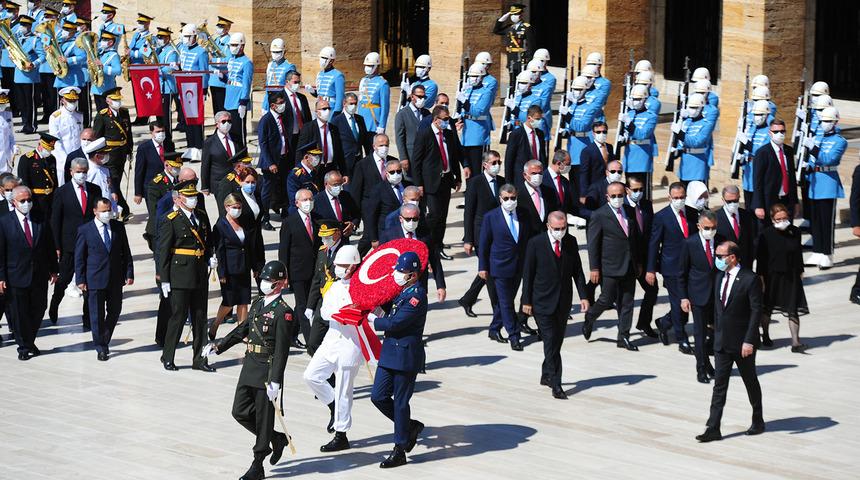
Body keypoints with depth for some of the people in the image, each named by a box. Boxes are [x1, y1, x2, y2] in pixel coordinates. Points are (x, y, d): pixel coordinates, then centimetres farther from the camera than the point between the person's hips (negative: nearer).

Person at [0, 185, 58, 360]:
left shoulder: (41, 220, 2)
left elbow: (50, 246, 8)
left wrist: (53, 270, 8)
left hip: (40, 276, 3)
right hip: (17, 277, -3)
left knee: (38, 311, 10)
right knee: (19, 313, 4)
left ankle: (30, 341, 29)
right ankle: (24, 347, 18)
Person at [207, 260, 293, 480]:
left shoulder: (283, 312, -14)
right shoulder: (257, 303, 11)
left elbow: (282, 350, -17)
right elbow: (243, 329, 22)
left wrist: (275, 381, -21)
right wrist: (219, 346, 15)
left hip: (267, 371, -8)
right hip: (249, 367, 8)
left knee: (263, 418, 0)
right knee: (240, 412, 8)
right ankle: (277, 439, 27)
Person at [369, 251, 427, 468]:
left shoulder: (417, 296, -19)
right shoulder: (402, 291, 10)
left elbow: (395, 323, -22)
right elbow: (391, 313, 25)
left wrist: (374, 320, -7)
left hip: (406, 356, -9)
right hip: (390, 353, 9)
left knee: (400, 402, 0)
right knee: (378, 397, 8)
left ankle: (399, 451, 10)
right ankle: (411, 426, 27)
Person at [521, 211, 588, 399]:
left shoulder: (571, 242, 3)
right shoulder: (536, 243, -9)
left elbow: (577, 270, 7)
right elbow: (528, 273, -5)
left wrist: (583, 296, -2)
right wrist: (526, 301, -6)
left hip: (563, 302, 4)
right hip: (543, 302, -4)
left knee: (557, 342, 11)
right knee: (551, 342, -9)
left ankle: (546, 375, 27)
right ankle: (556, 384, -10)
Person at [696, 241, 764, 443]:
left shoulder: (749, 279, -14)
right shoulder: (720, 277, 8)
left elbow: (756, 311, -16)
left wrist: (749, 341, -20)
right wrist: (717, 334, 13)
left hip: (743, 343, -6)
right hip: (722, 342, 6)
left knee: (751, 382, 11)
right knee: (719, 385, 1)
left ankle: (758, 422, 27)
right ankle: (713, 429, -2)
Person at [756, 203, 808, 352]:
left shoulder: (795, 232, -2)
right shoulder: (766, 234, -12)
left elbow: (799, 253, 8)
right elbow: (761, 257, -8)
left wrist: (800, 271, 10)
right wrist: (761, 277, -10)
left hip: (791, 276, 2)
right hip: (772, 276, -2)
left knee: (793, 311, -4)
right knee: (767, 308, 15)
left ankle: (795, 342, -3)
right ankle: (765, 336, 37)